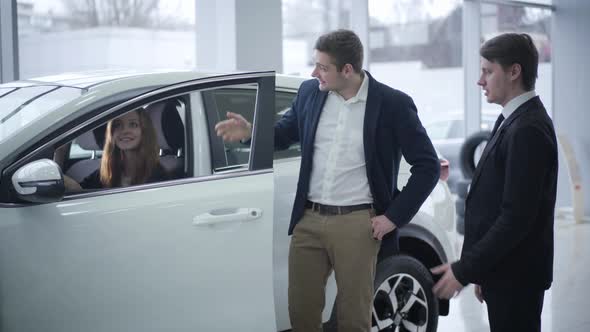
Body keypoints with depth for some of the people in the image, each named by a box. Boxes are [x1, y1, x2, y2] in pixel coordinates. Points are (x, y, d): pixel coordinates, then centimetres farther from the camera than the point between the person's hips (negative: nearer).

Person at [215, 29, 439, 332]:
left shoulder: (393, 104, -9)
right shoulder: (310, 92, 2)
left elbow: (427, 166, -4)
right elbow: (286, 133, 19)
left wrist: (395, 216, -7)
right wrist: (250, 131, -2)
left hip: (356, 224, -3)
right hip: (308, 220, 4)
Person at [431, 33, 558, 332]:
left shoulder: (528, 129, -19)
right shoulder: (515, 120, 12)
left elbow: (517, 217, -23)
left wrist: (465, 269, -20)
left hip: (515, 274, -9)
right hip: (502, 269, 9)